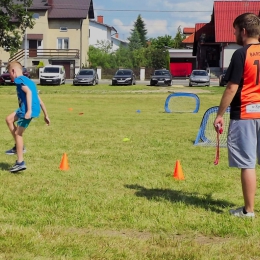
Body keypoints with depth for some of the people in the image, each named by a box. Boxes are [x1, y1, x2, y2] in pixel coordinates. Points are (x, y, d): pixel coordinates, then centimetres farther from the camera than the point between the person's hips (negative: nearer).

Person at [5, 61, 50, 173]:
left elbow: (28, 91, -19)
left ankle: (20, 163, 1)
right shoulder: (29, 81, 26)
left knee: (18, 133, 0)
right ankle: (18, 147, 20)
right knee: (9, 119, 22)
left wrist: (29, 110, -26)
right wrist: (46, 115, 26)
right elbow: (39, 99, 25)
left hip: (29, 109, -9)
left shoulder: (19, 79, -2)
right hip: (35, 108, 9)